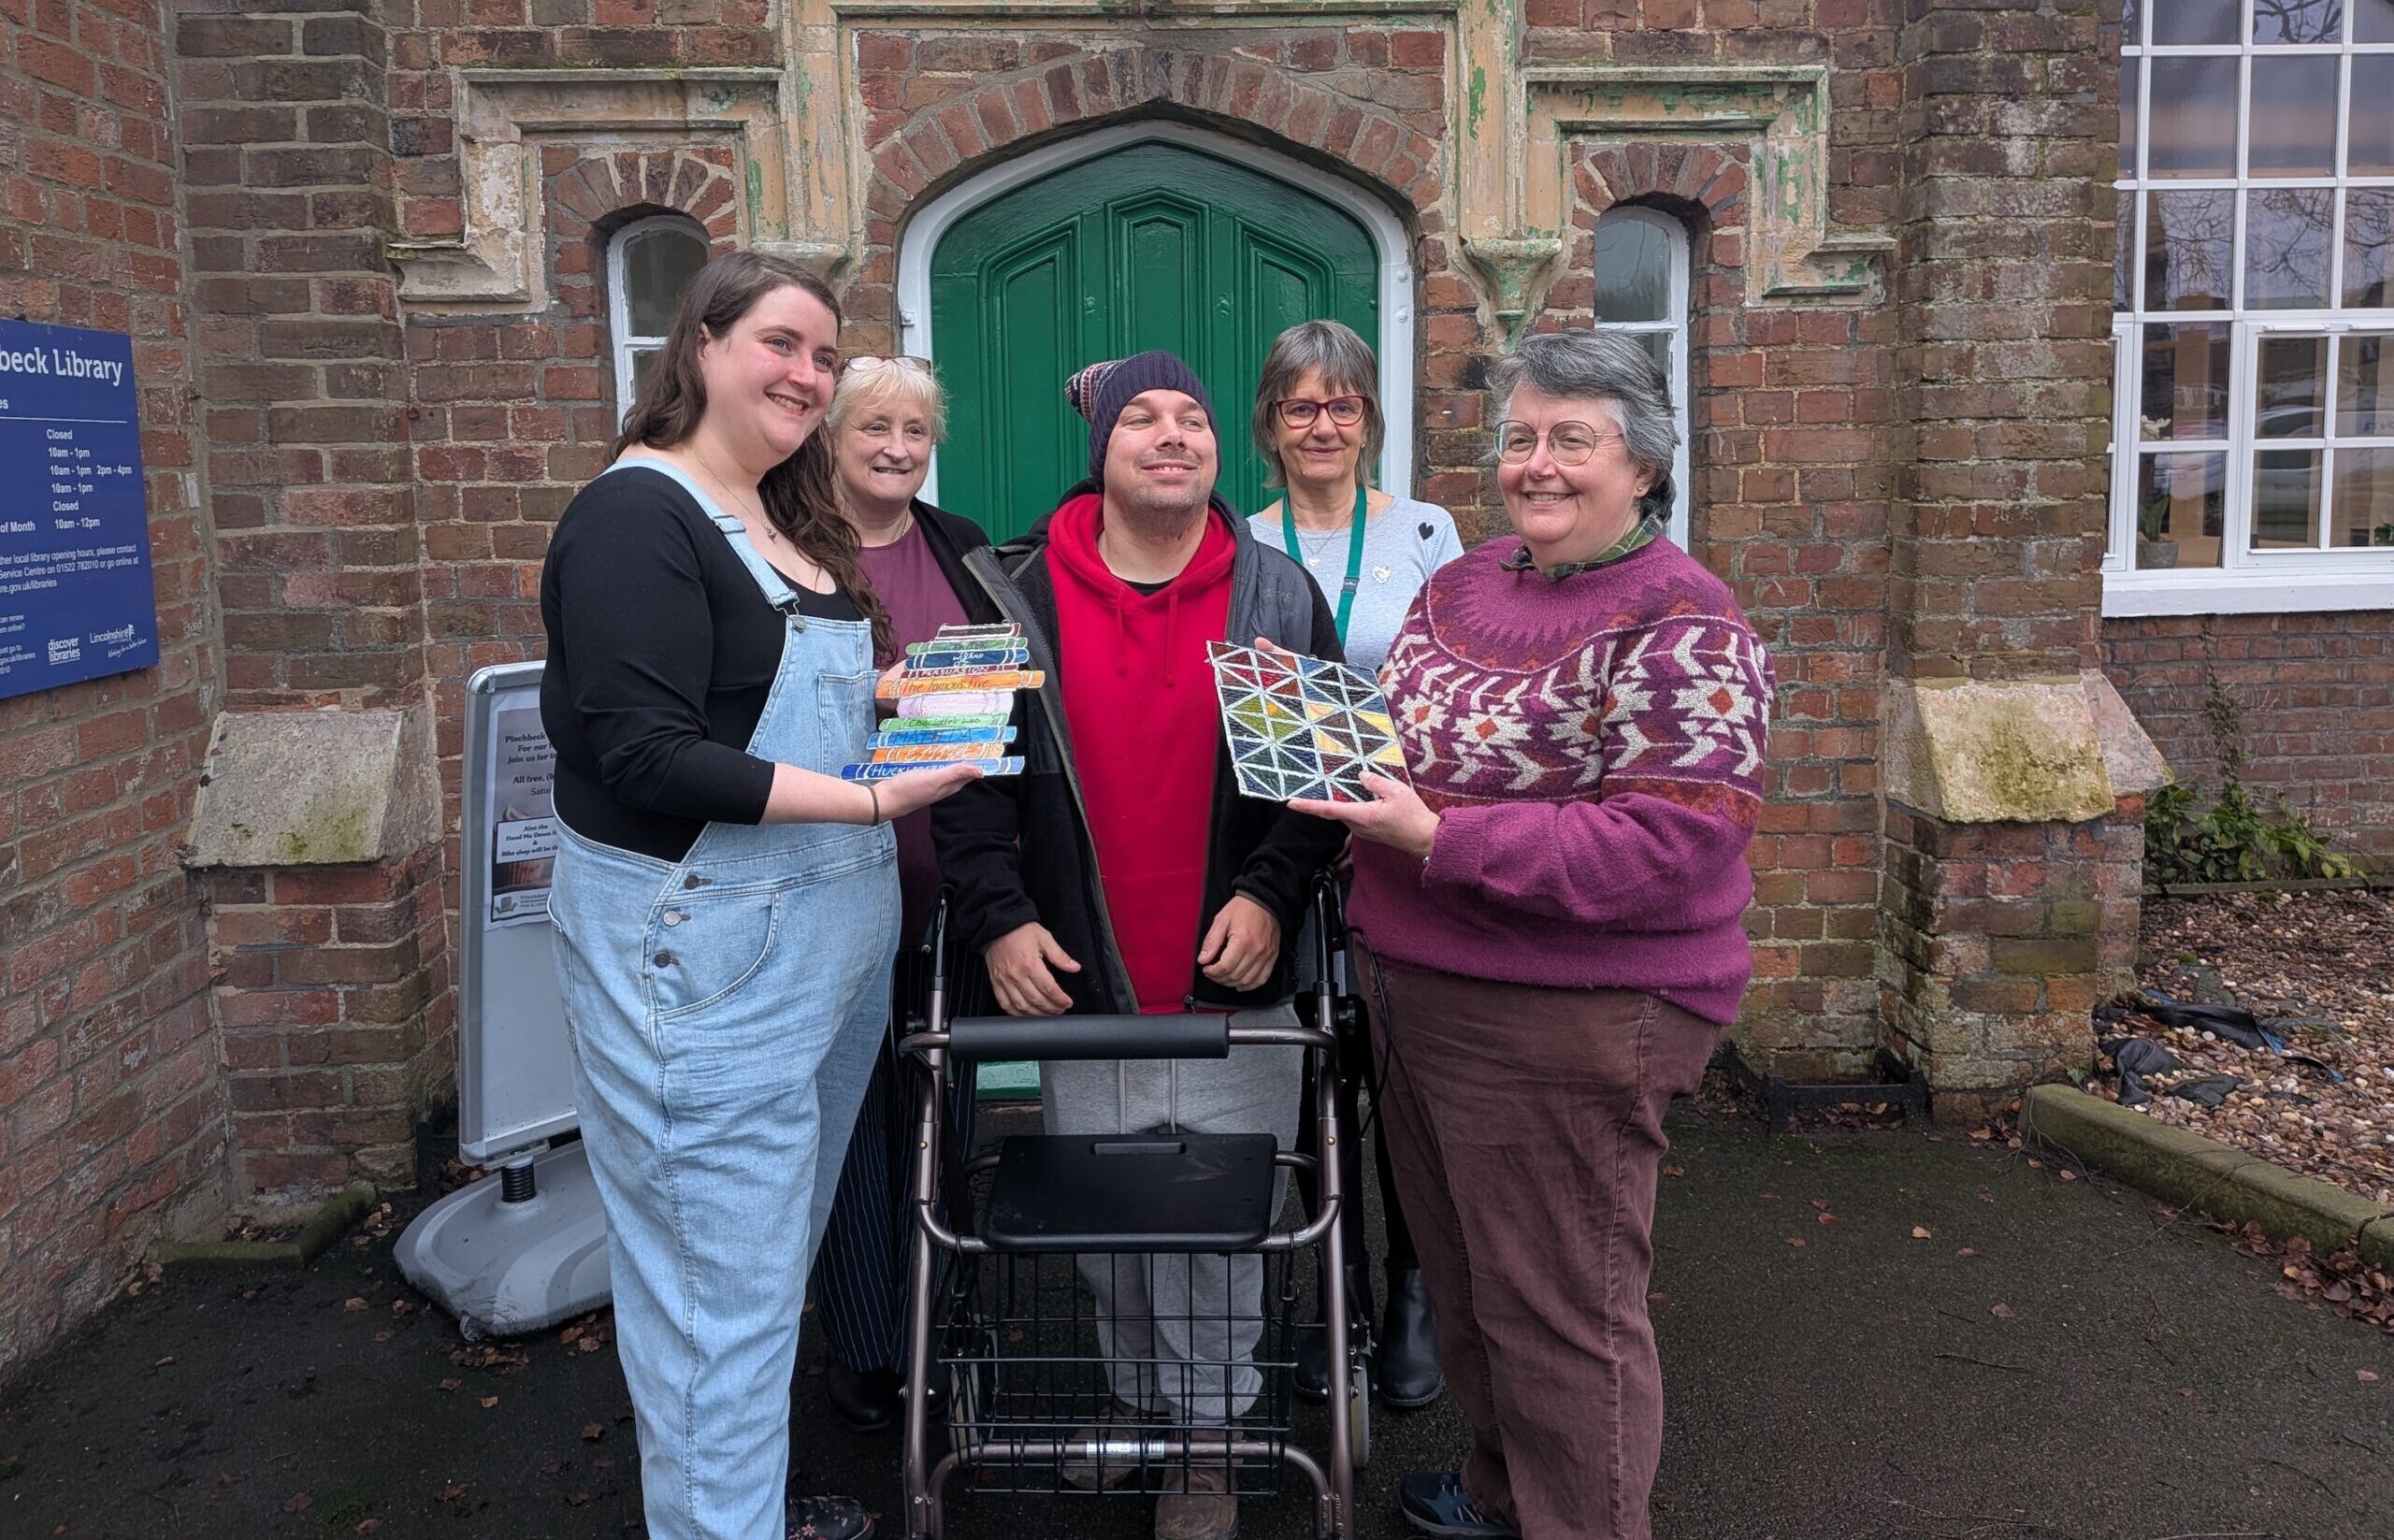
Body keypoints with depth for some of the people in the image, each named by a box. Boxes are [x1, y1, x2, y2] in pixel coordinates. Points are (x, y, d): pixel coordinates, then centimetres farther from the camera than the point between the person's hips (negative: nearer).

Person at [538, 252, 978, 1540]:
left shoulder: (791, 524, 13)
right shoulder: (638, 517, -13)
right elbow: (644, 756, -21)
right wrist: (872, 799, -22)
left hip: (829, 938, 9)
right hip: (699, 950, -9)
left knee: (781, 1254, 18)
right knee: (725, 1286, 0)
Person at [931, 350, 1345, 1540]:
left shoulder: (1278, 595, 2)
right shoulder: (1016, 594, 1)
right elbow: (966, 770, 2)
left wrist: (1271, 891, -10)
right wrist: (997, 917, -8)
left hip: (1232, 986, 0)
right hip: (1076, 979, 1)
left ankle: (1207, 1435, 28)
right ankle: (1137, 1395, 38)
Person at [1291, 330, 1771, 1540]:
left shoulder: (1680, 630, -16)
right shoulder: (1463, 583, 9)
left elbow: (1669, 850, -25)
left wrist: (1434, 839, -27)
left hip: (1568, 1023, -8)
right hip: (1417, 995, 8)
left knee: (1558, 1312, 6)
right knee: (1462, 1272, 23)